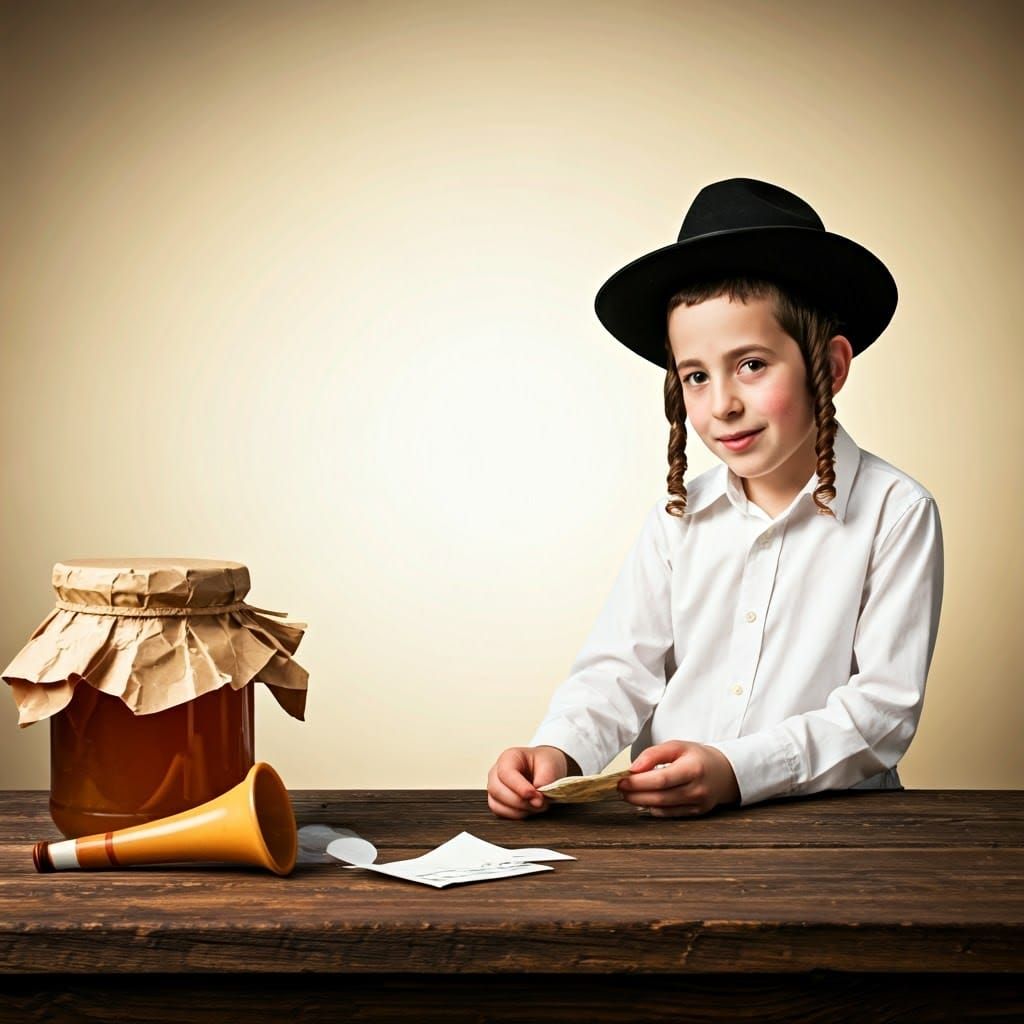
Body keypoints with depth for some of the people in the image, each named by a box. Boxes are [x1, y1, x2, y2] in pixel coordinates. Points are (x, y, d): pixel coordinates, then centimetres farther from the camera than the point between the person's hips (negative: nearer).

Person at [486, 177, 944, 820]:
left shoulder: (895, 513, 1)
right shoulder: (678, 519, 12)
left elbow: (884, 707, -5)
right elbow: (621, 670, 10)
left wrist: (737, 770, -19)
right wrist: (558, 751, -12)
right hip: (668, 833, 1)